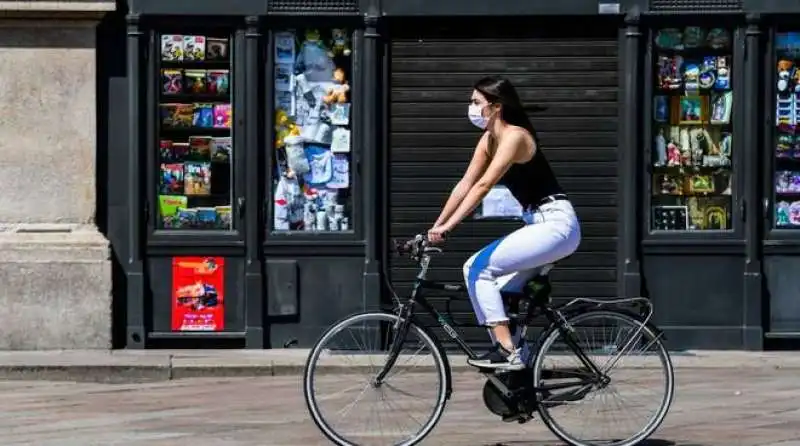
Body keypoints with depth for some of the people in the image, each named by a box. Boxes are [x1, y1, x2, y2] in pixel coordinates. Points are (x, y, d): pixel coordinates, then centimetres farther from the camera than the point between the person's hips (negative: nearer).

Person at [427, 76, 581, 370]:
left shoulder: (515, 136, -16)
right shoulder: (488, 141, 11)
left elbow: (483, 186, -24)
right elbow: (464, 186, 10)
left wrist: (447, 226, -28)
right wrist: (435, 227, 3)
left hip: (556, 224, -9)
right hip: (539, 225, 9)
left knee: (480, 269, -15)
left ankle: (508, 351, -15)